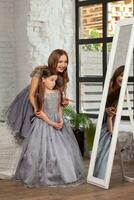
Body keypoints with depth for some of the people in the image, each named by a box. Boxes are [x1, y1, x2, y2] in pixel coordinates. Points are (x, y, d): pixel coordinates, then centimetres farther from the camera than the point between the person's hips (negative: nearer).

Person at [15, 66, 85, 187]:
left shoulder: (58, 92, 6)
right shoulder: (40, 94, -11)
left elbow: (59, 108, 12)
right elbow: (40, 111, -13)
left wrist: (61, 120, -5)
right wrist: (51, 123, -16)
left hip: (58, 122, 6)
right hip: (44, 123, -6)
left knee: (63, 148, 6)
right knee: (44, 149, -4)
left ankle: (62, 173, 19)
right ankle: (44, 175, 9)